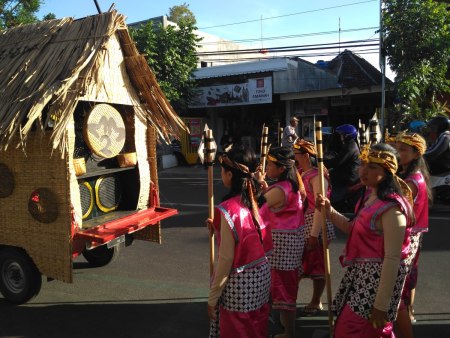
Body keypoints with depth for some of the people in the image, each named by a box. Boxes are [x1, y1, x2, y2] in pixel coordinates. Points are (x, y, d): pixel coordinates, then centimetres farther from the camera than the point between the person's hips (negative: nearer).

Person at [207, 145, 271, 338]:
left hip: (240, 281, -7)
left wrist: (212, 298, -10)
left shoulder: (227, 209, -22)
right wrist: (218, 228, 15)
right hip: (260, 273, 7)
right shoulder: (253, 201, 0)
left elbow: (226, 259, -19)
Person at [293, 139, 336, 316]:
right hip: (300, 225, 8)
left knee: (317, 264, 8)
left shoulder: (317, 176, -17)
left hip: (315, 226, -8)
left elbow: (320, 207, -21)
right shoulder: (300, 174, 8)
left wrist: (314, 234, -22)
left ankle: (316, 303, 25)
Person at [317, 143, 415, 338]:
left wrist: (381, 305, -23)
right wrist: (329, 211, 2)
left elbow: (392, 259, -24)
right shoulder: (372, 198, 6)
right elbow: (353, 229, 16)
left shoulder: (391, 208, -23)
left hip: (379, 278, -9)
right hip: (363, 274, 9)